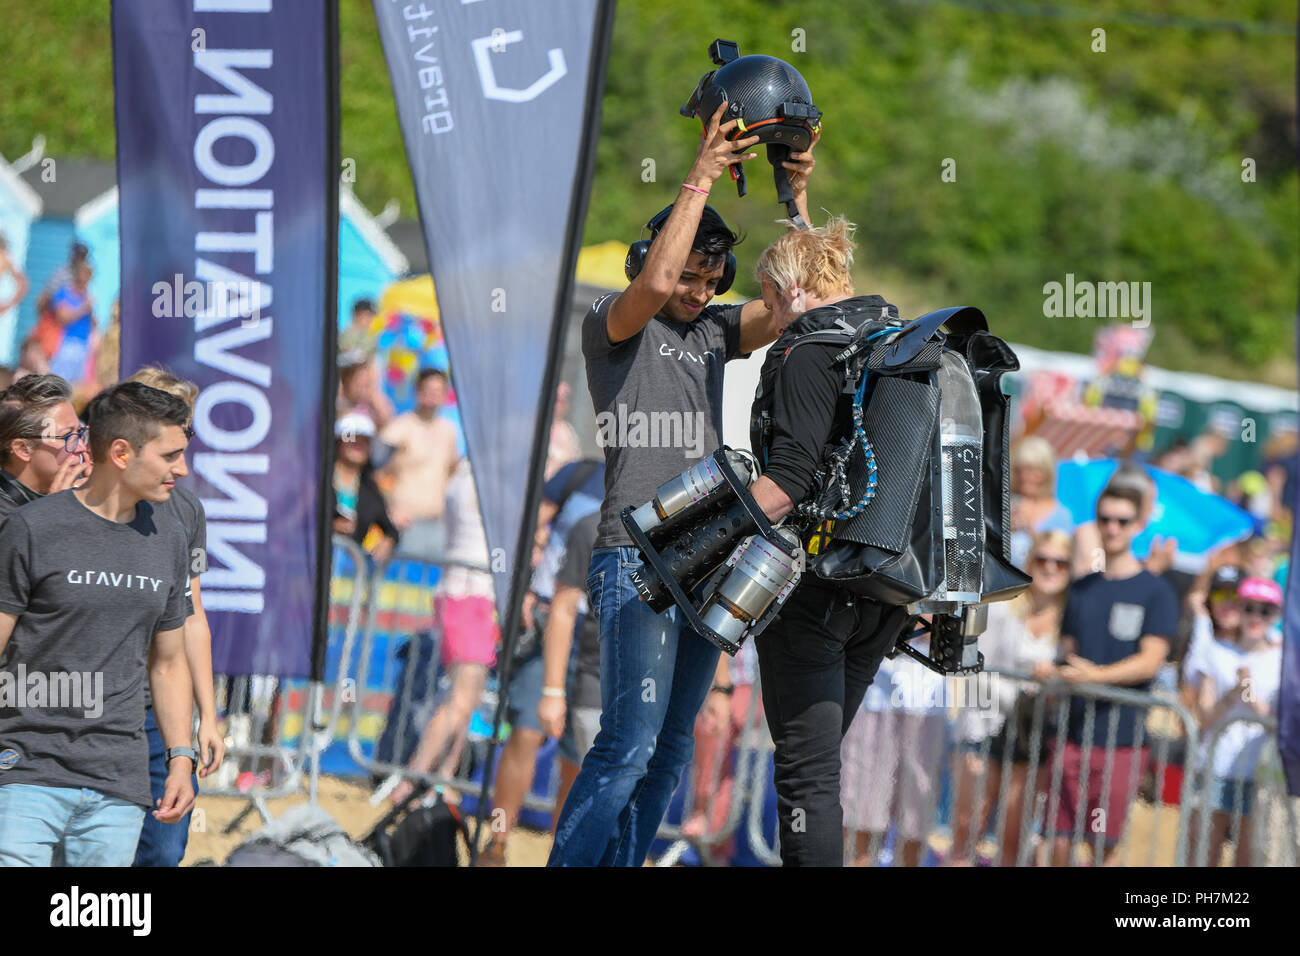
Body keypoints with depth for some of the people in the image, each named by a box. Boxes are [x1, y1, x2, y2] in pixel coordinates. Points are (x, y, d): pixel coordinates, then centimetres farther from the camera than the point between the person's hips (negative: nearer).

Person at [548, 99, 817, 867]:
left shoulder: (713, 332, 17)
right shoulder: (610, 325, -1)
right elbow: (655, 284, -21)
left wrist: (799, 196, -3)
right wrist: (701, 179, -19)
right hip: (637, 559, -7)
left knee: (672, 747, 6)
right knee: (630, 741, -16)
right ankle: (571, 861, -13)